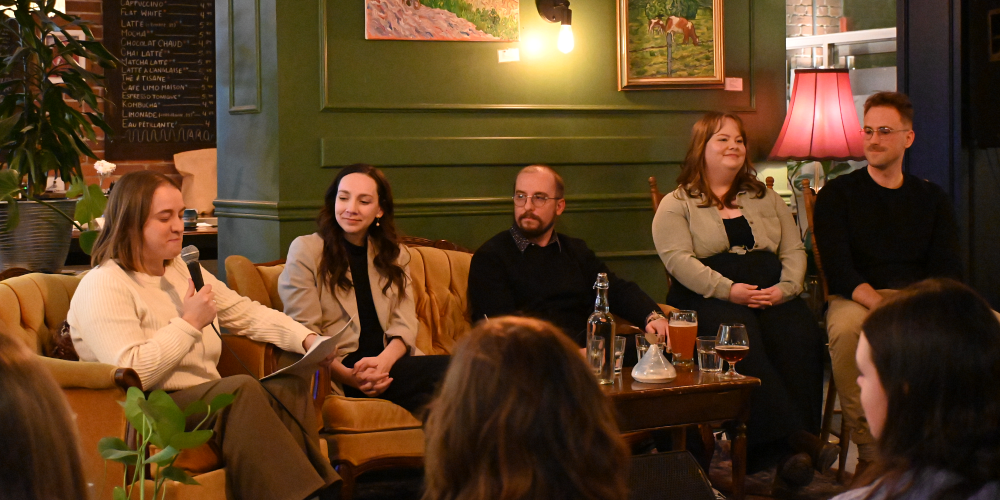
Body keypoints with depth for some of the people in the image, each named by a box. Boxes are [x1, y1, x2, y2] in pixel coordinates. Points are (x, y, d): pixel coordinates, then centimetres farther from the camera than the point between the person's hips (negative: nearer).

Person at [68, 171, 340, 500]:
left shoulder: (182, 270, 20)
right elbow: (132, 373, -22)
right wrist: (190, 324, -12)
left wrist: (307, 339, 2)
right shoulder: (103, 287, -8)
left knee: (289, 387, -20)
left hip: (211, 402, 8)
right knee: (242, 388, -32)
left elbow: (248, 314, 19)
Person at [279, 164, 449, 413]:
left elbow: (404, 326, 7)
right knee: (448, 370, -28)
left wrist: (383, 362, -17)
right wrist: (347, 375, -23)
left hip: (390, 361, 5)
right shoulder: (305, 250, 5)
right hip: (340, 371, -5)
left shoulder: (395, 255, 19)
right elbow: (304, 332, -4)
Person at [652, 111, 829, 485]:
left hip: (772, 296, 4)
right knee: (742, 335, -37)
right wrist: (729, 290, -18)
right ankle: (794, 438, -40)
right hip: (707, 298, -3)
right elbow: (677, 259, -5)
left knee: (801, 334, -30)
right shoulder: (676, 205, 11)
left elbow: (794, 251, 18)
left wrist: (786, 288, -4)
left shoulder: (766, 198, 26)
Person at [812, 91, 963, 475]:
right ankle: (869, 451, -29)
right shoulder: (837, 195, 8)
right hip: (857, 299, -2)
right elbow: (838, 271, -5)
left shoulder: (932, 199, 18)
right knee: (846, 328, -38)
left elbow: (948, 271, 6)